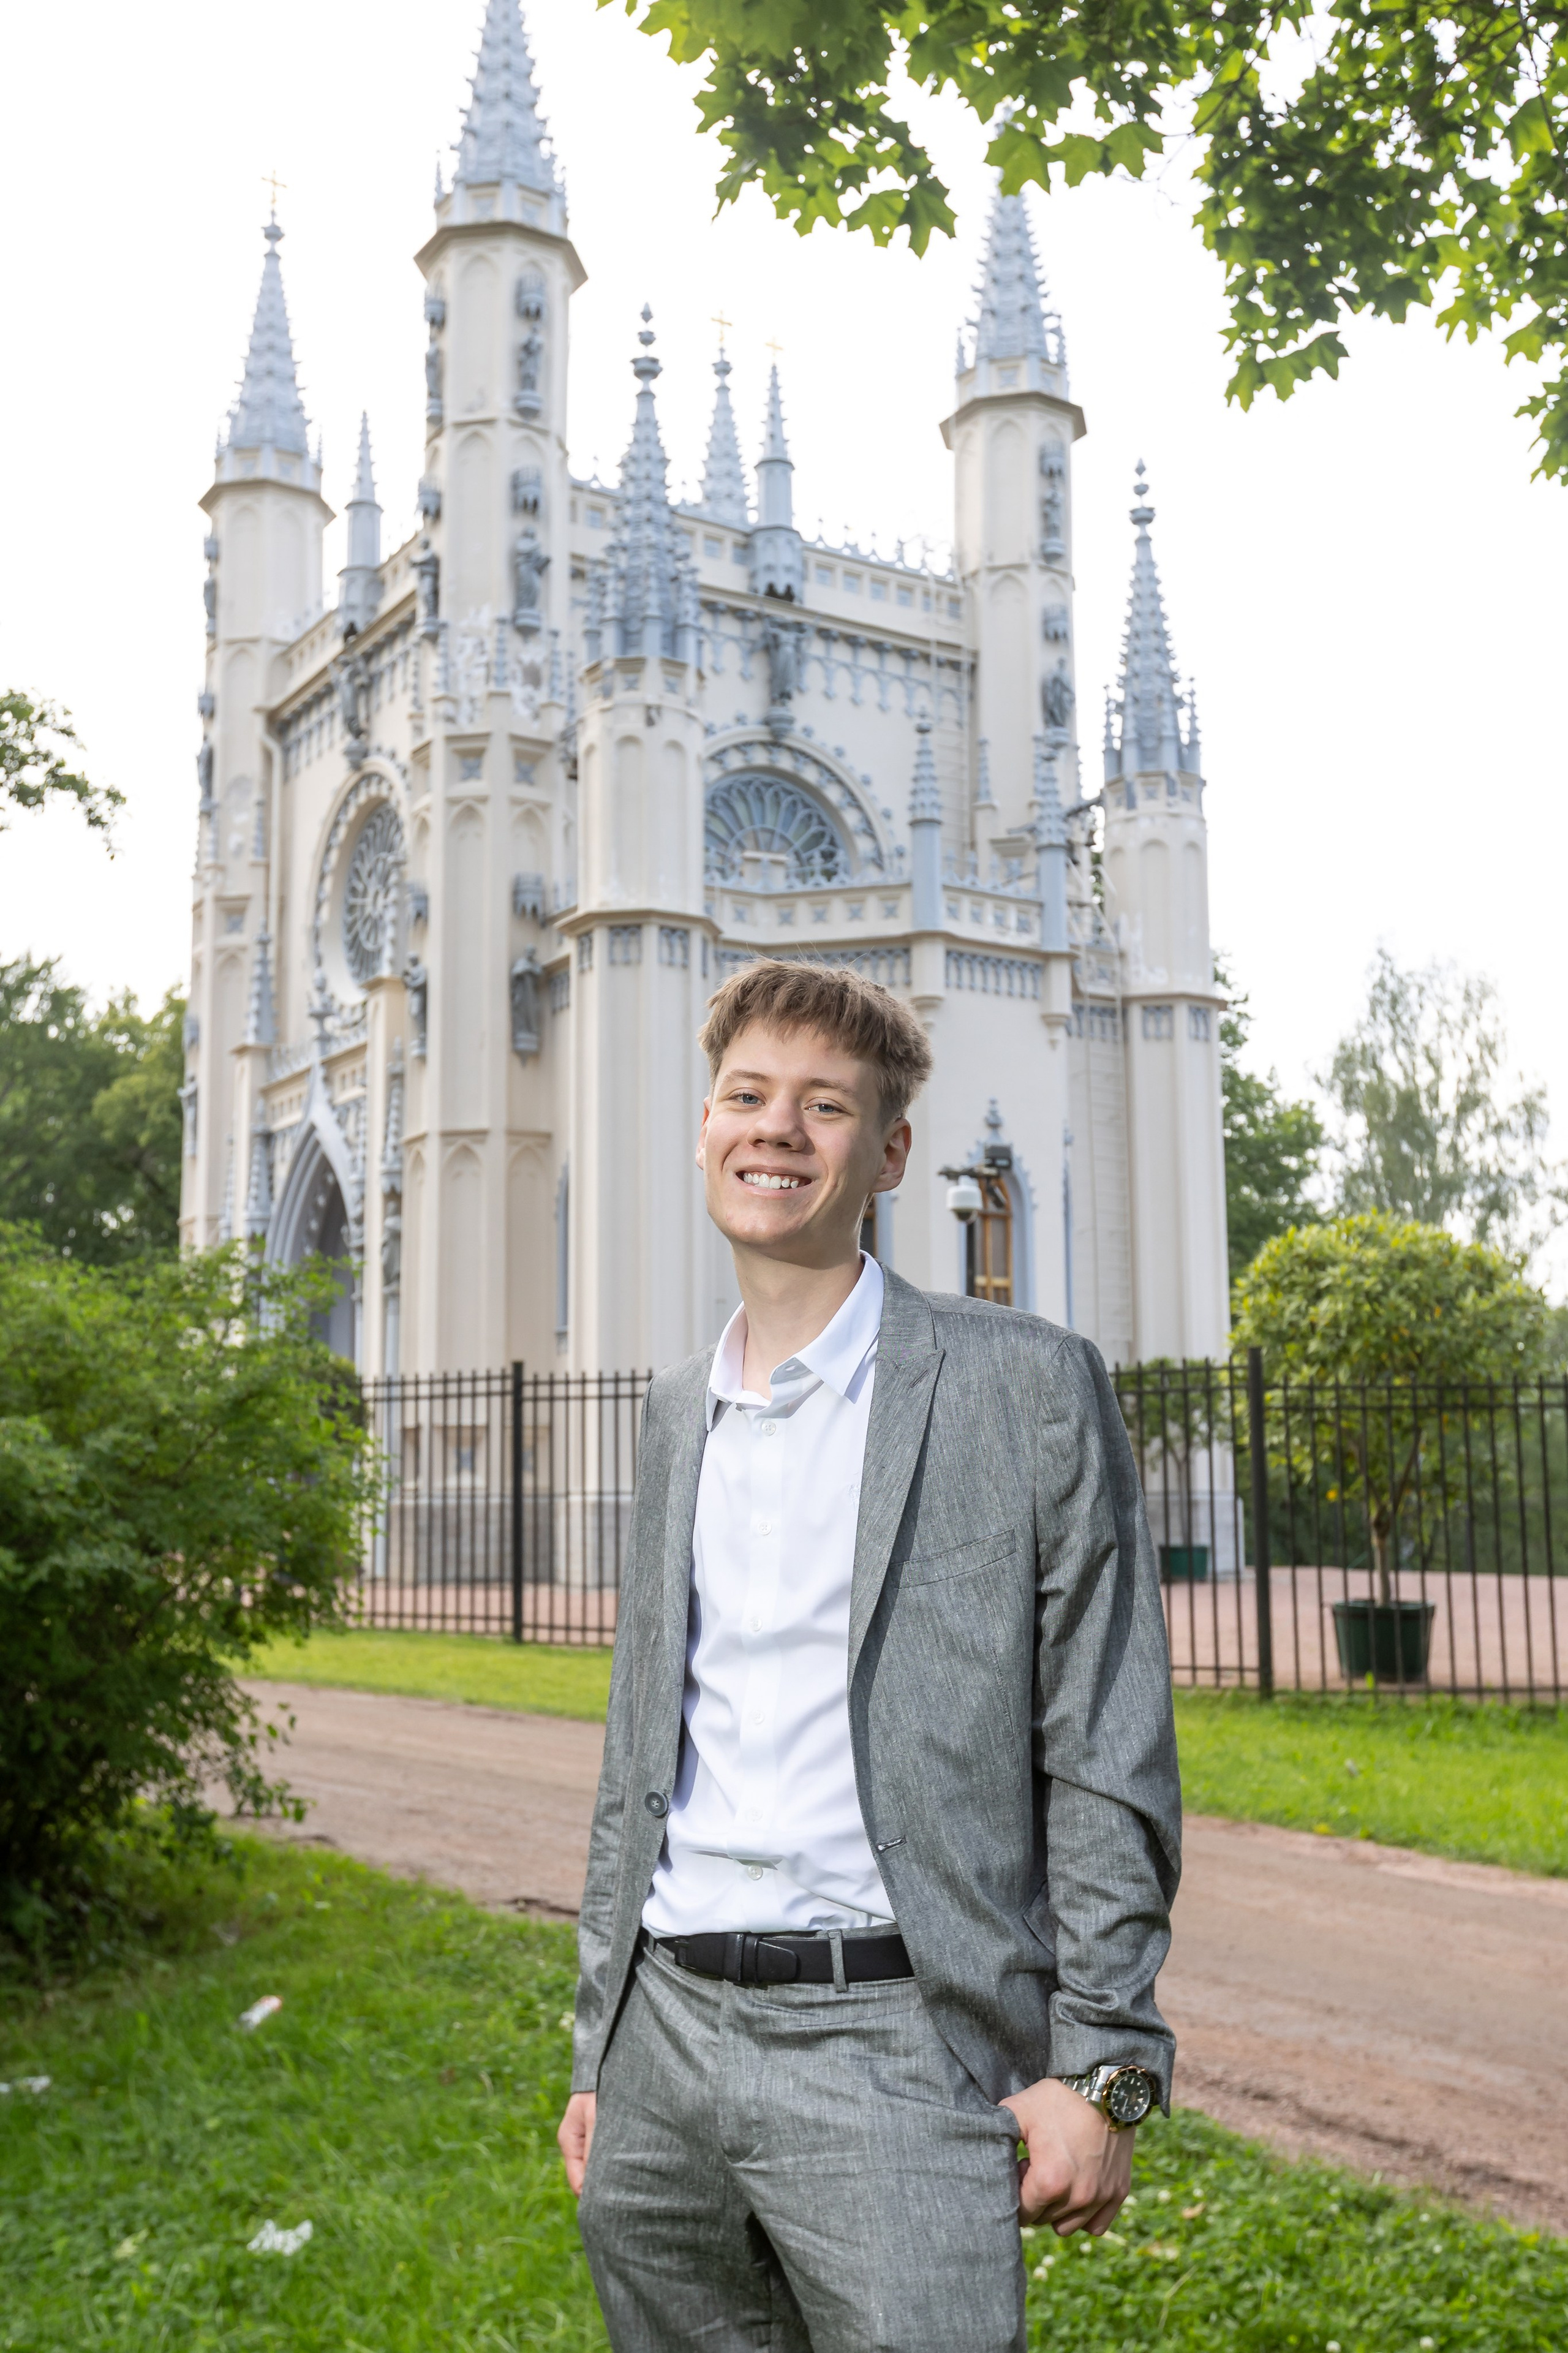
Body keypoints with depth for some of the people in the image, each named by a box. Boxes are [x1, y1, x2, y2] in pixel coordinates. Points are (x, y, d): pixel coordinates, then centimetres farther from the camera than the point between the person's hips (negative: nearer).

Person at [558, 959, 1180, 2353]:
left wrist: (1103, 2068, -9)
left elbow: (1107, 1758, -5)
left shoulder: (1023, 1384, -4)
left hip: (888, 2045, -5)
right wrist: (600, 2049, 17)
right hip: (667, 2032, 5)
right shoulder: (677, 1415, 13)